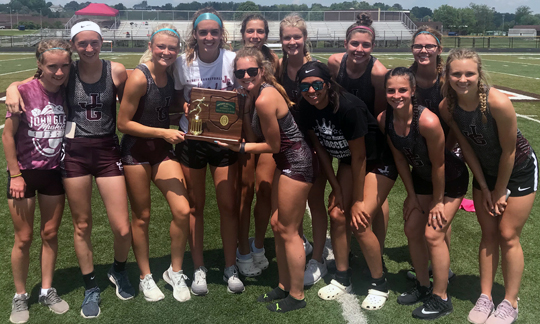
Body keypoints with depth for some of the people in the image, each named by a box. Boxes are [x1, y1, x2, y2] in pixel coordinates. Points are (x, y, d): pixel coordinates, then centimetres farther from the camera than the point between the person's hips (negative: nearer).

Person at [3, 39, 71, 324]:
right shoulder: (24, 91, -16)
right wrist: (15, 175, -10)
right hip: (24, 172, -3)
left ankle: (47, 291, 28)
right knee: (24, 238, 6)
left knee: (50, 234, 12)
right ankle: (20, 296, 24)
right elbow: (7, 135, -10)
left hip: (54, 172, 3)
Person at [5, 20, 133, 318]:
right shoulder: (66, 73, -2)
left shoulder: (116, 71, -3)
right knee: (81, 226, 10)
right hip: (74, 153, 1)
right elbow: (27, 83, 9)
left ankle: (119, 271, 31)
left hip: (108, 151, 0)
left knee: (122, 229, -2)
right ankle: (90, 288, 30)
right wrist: (13, 88, -13)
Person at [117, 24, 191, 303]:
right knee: (142, 217, 7)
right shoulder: (139, 77, -18)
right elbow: (123, 123, -15)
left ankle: (175, 272, 18)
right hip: (136, 151, -5)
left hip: (162, 149, 5)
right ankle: (145, 277, 27)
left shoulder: (172, 74, 1)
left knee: (182, 211, -3)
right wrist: (163, 132, -17)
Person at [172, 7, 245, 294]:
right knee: (194, 206, 9)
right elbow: (177, 97, 7)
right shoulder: (183, 63, -5)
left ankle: (231, 268, 21)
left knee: (228, 205, 3)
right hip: (191, 140, 1)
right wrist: (185, 107, -15)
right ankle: (198, 270, 24)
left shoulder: (232, 60, -8)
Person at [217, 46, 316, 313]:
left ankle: (297, 296, 16)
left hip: (297, 163, -10)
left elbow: (273, 145, -15)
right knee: (277, 225, 15)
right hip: (286, 162, 10)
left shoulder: (265, 99, -22)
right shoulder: (254, 95, 6)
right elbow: (253, 138, 6)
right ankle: (284, 286, 30)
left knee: (288, 230, 1)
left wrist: (240, 148, -11)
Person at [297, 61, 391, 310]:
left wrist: (357, 201, -16)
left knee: (360, 222, -13)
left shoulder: (349, 108, -32)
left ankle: (380, 285, 7)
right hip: (347, 160, 6)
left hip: (375, 161, -6)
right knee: (337, 215, 0)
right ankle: (342, 280, 19)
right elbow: (320, 148, -1)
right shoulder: (306, 108, -13)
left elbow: (359, 157, -24)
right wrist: (336, 188, 0)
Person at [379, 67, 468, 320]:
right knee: (412, 230, 9)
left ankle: (441, 299, 11)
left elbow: (438, 164, -24)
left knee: (432, 234, -7)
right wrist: (412, 195, 2)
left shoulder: (427, 121, -35)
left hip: (450, 179, -6)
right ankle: (423, 287, 30)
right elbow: (400, 159, -3)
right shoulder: (384, 119, -16)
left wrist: (437, 202, -13)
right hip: (422, 178, 6)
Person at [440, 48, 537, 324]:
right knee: (488, 234, 11)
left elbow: (508, 151, -22)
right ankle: (485, 298, 22)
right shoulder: (447, 107, -18)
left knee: (508, 236, 1)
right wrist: (484, 187, -3)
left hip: (519, 170, -4)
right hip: (486, 171, 4)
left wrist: (500, 191, -11)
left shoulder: (498, 103, -33)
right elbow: (466, 147, -7)